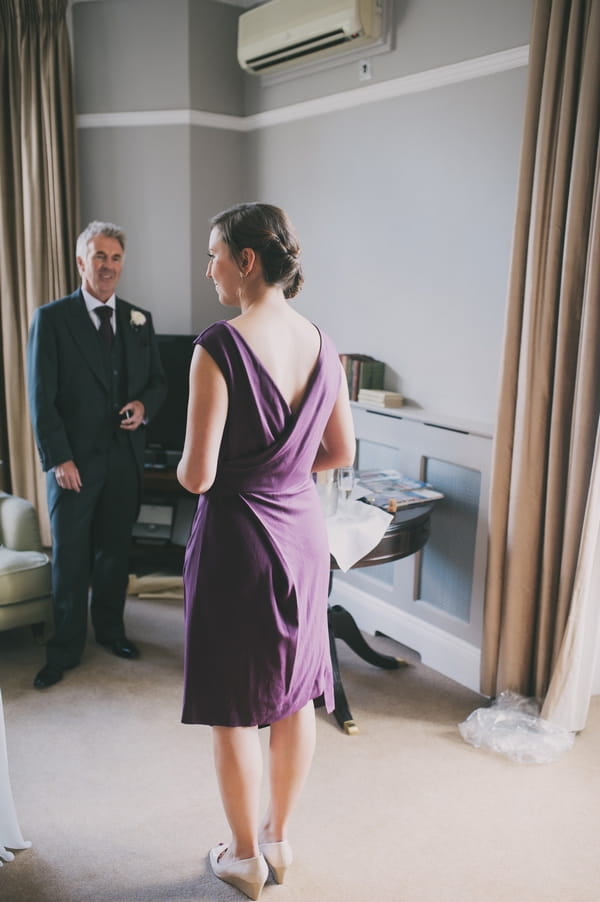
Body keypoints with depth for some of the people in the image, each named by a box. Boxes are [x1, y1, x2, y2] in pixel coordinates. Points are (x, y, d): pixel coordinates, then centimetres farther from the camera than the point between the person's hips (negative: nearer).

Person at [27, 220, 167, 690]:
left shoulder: (139, 319, 7)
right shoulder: (52, 318, -6)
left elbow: (158, 381, 15)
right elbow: (41, 397, -9)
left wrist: (143, 404, -7)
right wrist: (58, 459, -14)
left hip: (125, 457, 4)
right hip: (75, 459, -4)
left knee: (115, 550, 15)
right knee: (70, 558, 4)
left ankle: (110, 628, 34)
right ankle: (65, 650, 18)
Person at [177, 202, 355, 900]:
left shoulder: (219, 345, -20)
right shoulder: (321, 344, 0)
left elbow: (197, 476, -20)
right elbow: (341, 452, 8)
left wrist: (184, 469, 2)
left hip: (237, 536, -6)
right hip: (303, 531, 7)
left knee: (234, 708, 12)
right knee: (295, 695, 19)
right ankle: (279, 840, 38)